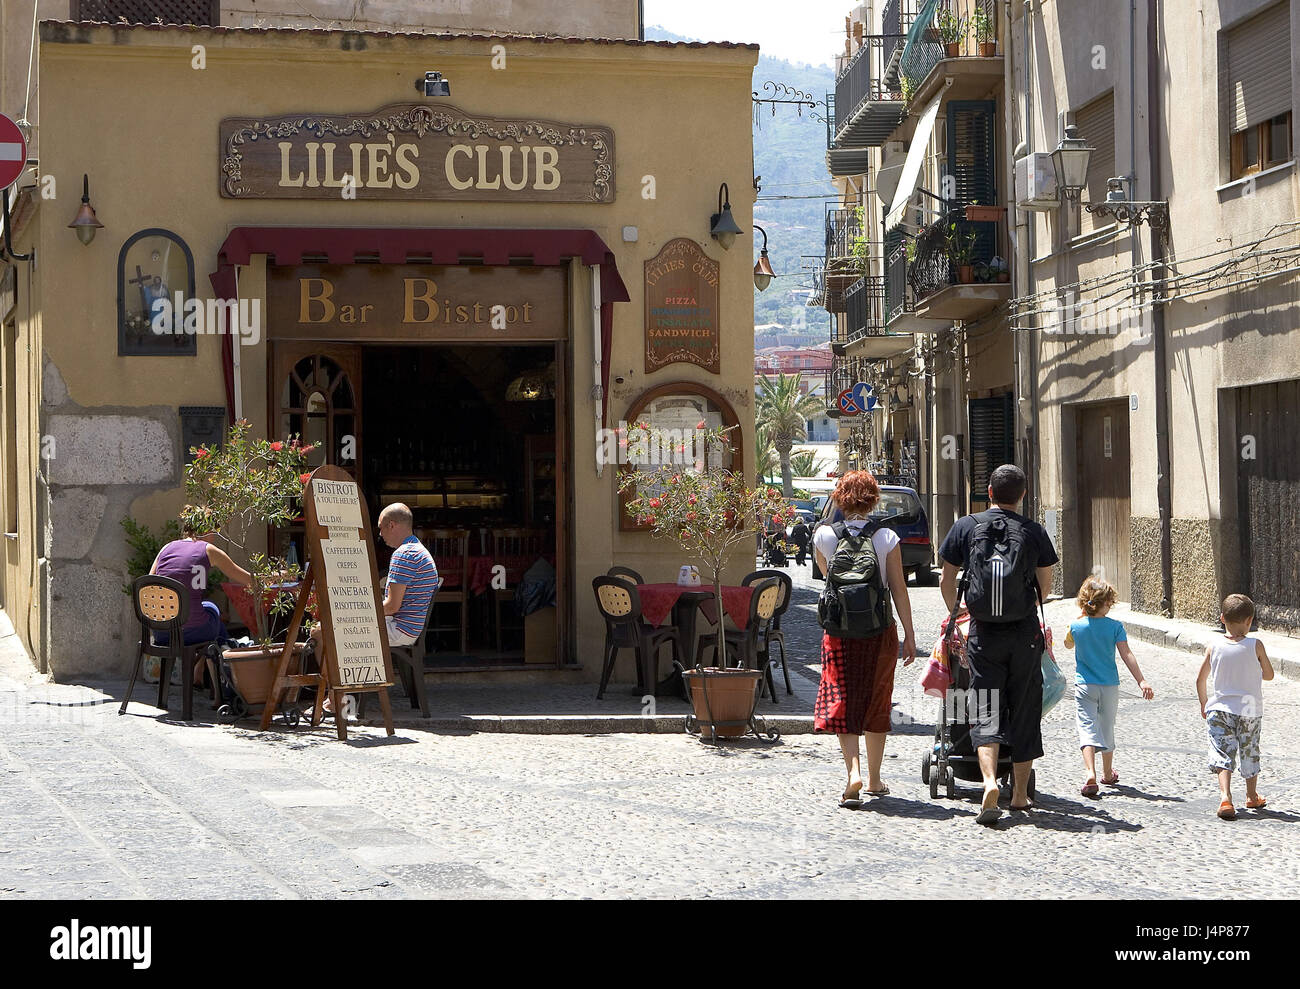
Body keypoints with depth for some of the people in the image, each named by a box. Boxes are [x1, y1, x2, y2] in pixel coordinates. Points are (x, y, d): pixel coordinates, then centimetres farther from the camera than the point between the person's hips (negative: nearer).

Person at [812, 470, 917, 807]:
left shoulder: (823, 535, -3)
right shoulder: (887, 538, -6)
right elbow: (899, 590, -4)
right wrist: (909, 635, 2)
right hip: (880, 629, 1)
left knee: (841, 701, 0)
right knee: (876, 704, 13)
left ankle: (853, 770, -20)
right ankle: (875, 779, 22)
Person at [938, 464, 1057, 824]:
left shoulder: (965, 527, 0)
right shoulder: (1034, 532, -2)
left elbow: (947, 582, 6)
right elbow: (1045, 586, 7)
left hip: (984, 633, 0)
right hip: (1025, 633, 0)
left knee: (986, 713, 1)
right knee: (1024, 710, 11)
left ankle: (990, 782, -21)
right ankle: (1021, 793, 17)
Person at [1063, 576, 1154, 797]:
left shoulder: (1076, 626, -4)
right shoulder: (1115, 626, -8)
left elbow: (1068, 645, 16)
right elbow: (1127, 655, -12)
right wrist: (1141, 681, -12)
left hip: (1085, 686, -1)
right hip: (1110, 685, 1)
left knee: (1087, 728, -8)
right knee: (1107, 728, 18)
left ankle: (1090, 773, -28)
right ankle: (1108, 774, 34)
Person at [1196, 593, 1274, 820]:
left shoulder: (1214, 646, -4)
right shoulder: (1255, 645, -9)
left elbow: (1201, 680, 2)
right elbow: (1269, 674, 2)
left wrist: (1204, 705, 18)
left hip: (1220, 708, 0)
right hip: (1249, 710, 0)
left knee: (1223, 754, -3)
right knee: (1250, 754, 17)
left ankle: (1225, 797, -23)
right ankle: (1252, 796, 33)